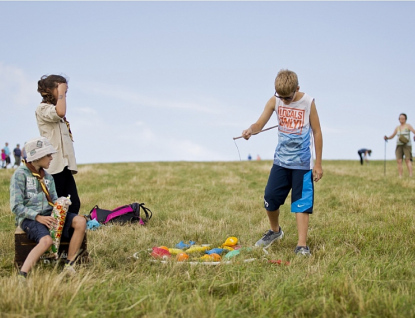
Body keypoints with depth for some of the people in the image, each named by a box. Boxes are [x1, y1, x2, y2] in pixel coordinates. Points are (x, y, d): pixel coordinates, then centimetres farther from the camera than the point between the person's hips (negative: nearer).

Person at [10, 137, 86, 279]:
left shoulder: (47, 177, 17)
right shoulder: (20, 174, -5)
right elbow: (16, 207, -11)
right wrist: (38, 217, -20)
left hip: (48, 214, 7)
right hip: (29, 218, -7)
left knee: (80, 222, -16)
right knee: (46, 240, -37)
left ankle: (69, 265, -16)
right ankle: (21, 275, -39)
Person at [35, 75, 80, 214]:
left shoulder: (54, 110, 24)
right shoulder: (43, 108, -4)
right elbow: (60, 112, -25)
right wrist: (61, 92, -12)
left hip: (65, 165, 9)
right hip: (54, 166, -9)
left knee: (74, 205, 2)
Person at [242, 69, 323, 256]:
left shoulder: (308, 103, -10)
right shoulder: (274, 101, -4)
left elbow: (317, 132, -4)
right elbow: (260, 123, -7)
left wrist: (318, 163, -4)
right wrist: (250, 130, -32)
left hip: (302, 163, -3)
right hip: (281, 160, 3)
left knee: (301, 203, -4)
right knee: (270, 198, 4)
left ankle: (302, 245, 0)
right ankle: (275, 231, 30)